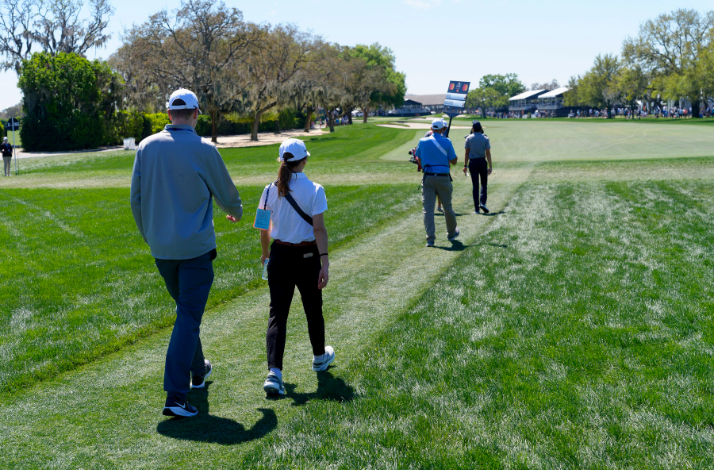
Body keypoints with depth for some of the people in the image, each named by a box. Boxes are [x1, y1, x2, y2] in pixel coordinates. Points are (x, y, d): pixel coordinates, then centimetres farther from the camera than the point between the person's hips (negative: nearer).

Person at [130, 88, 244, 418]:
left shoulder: (146, 147, 1)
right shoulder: (204, 150, -11)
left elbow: (136, 198, 7)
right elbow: (226, 195, 1)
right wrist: (236, 212, 24)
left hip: (161, 248, 5)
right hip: (195, 246, -5)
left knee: (186, 310, 23)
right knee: (188, 317, -4)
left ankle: (197, 371, 39)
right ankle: (175, 396, -11)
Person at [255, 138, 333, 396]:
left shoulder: (271, 190, 0)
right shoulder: (314, 190, -10)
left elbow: (263, 228, 5)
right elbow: (319, 228, -16)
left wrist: (265, 252, 21)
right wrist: (324, 261, -16)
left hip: (279, 256, 2)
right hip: (307, 256, -2)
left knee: (277, 313, 0)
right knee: (313, 309, 19)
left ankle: (274, 372, -15)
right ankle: (320, 357, 41)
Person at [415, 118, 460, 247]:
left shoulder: (423, 141, 2)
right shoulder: (446, 142, -5)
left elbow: (419, 158, 14)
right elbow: (454, 161, -1)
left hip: (428, 178, 1)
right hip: (443, 178, -1)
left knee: (427, 208, 0)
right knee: (447, 207, 15)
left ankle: (430, 238, -9)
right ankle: (451, 233, 33)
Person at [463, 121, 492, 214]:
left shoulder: (469, 138, -1)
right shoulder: (485, 138, -2)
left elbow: (467, 153, 0)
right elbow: (488, 153, -5)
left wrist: (465, 165, 6)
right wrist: (490, 166, -4)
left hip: (472, 162, 1)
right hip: (482, 162, -1)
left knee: (475, 185, 5)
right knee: (484, 183, 11)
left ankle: (476, 207, 4)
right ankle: (482, 203, -9)